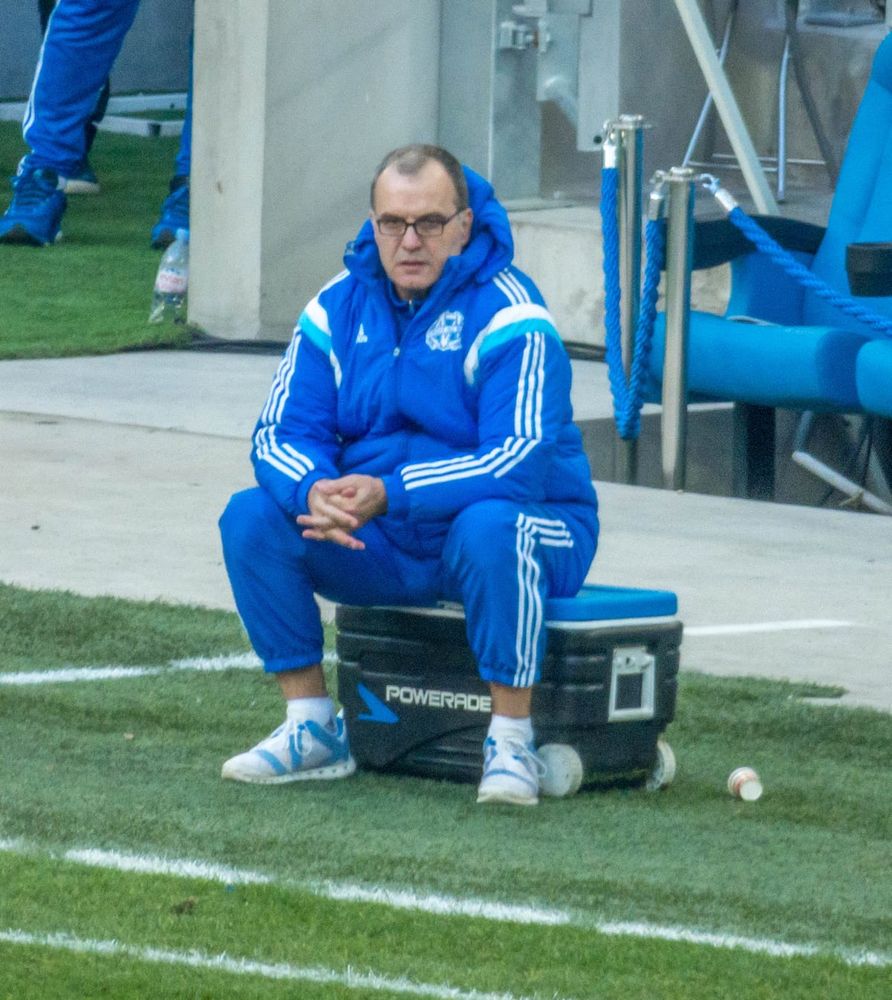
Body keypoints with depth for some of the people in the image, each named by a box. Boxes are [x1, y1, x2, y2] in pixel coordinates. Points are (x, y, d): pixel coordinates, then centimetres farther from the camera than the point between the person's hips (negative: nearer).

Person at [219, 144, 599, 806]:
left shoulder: (508, 316, -15)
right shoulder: (340, 309, 2)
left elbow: (520, 460, -27)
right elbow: (282, 432, -3)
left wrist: (389, 494, -36)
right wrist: (316, 491, -29)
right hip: (383, 550, 5)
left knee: (490, 527, -39)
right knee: (252, 516, -14)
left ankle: (512, 743, -27)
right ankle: (312, 731, -6)